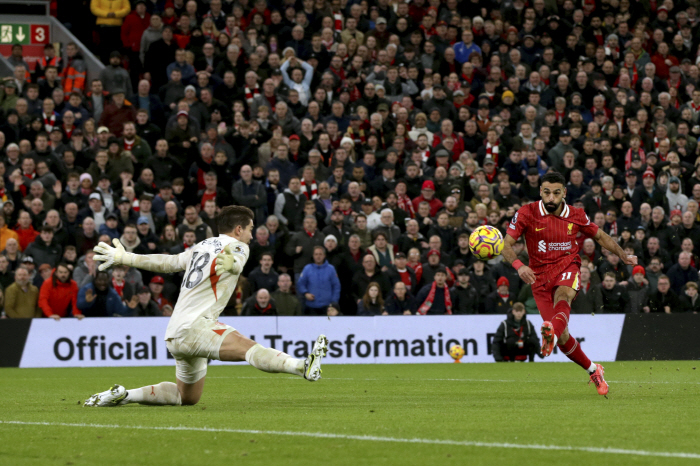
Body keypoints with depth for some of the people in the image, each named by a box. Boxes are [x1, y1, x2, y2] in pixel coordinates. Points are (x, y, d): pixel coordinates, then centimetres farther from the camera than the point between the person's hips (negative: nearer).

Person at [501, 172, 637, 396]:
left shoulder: (576, 216, 0)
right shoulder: (526, 213, -6)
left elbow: (600, 236, 17)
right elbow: (506, 245, -9)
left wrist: (624, 256, 13)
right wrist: (519, 265, -28)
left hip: (567, 268, -1)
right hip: (540, 274, 1)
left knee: (562, 296, -38)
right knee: (563, 337, -5)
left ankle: (552, 334, -69)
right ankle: (593, 371, 17)